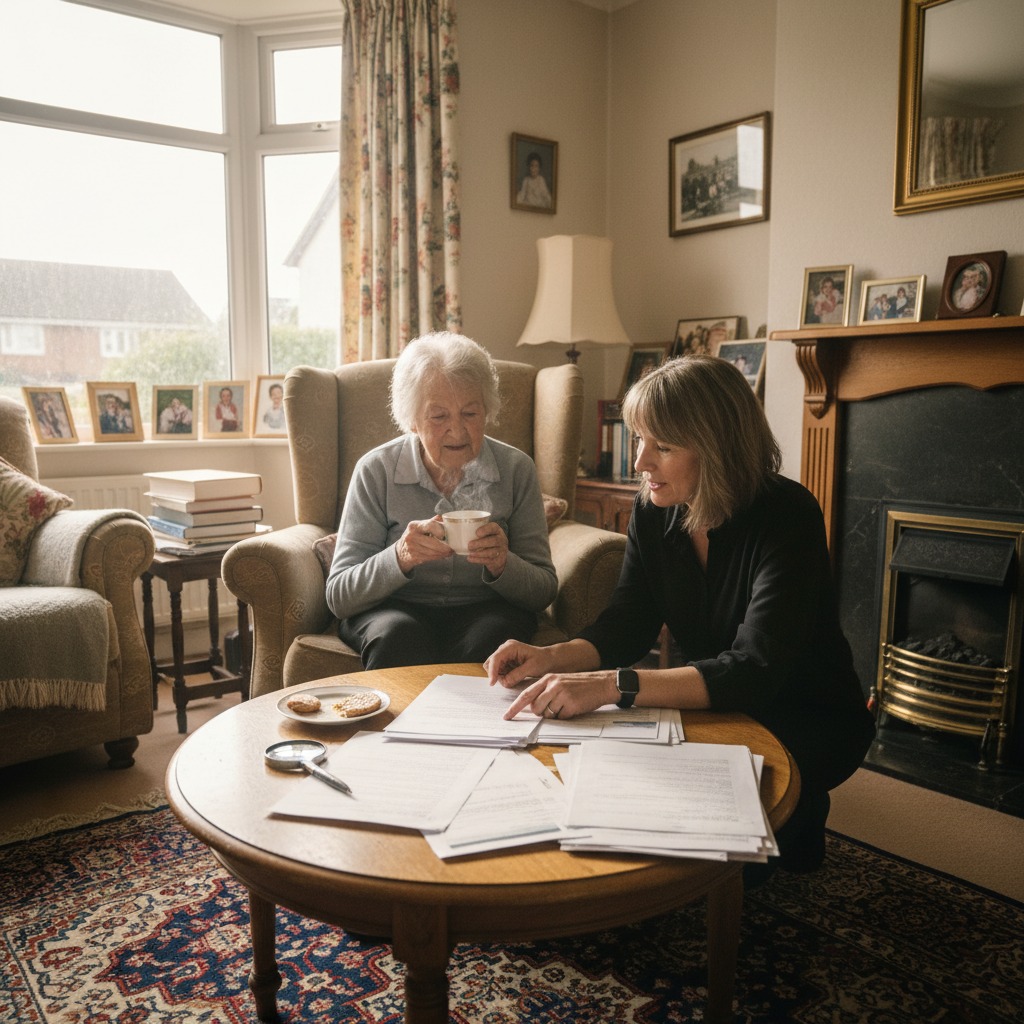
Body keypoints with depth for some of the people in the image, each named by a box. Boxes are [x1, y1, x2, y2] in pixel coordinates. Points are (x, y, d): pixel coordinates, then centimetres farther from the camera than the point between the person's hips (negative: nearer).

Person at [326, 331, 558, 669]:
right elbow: (339, 596, -9)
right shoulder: (376, 470, -6)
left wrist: (502, 565, -24)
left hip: (484, 609, 1)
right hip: (395, 610, -1)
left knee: (489, 639, -32)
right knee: (401, 635, -34)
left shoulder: (516, 469, -3)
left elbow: (544, 591, -1)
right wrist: (400, 558, -29)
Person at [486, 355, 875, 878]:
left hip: (810, 720, -5)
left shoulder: (787, 517, -27)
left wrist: (610, 685, -47)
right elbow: (627, 626, -4)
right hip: (719, 705, 5)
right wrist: (553, 657, -26)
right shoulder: (653, 511, -7)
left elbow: (755, 670, -36)